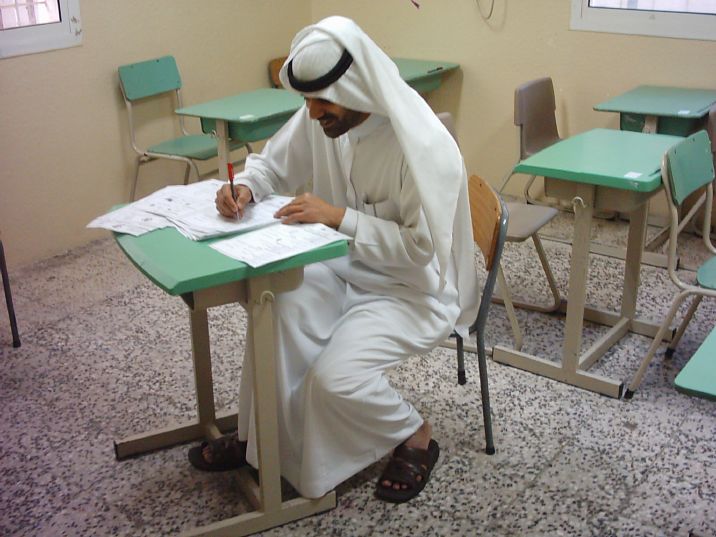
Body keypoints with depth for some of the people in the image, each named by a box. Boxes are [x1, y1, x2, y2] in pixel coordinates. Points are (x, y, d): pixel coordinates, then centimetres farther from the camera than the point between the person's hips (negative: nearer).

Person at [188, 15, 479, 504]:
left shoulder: (423, 145, -28)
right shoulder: (322, 118, -7)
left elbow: (422, 247, -27)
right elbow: (273, 164, 7)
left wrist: (339, 216, -31)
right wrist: (245, 187, -16)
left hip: (417, 289, -7)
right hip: (352, 267, 7)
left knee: (336, 376, -25)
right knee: (276, 312, -19)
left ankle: (416, 438, 7)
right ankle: (257, 439, 4)